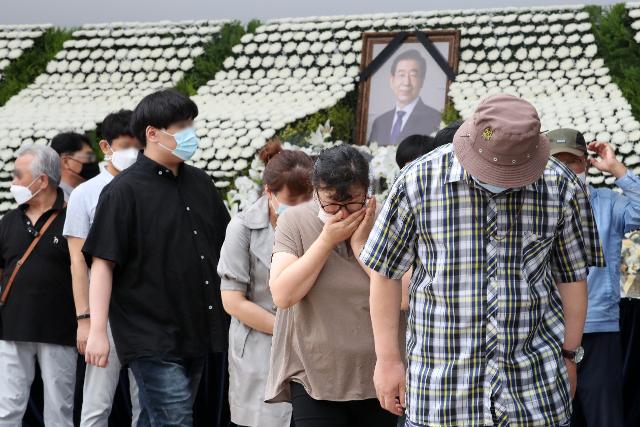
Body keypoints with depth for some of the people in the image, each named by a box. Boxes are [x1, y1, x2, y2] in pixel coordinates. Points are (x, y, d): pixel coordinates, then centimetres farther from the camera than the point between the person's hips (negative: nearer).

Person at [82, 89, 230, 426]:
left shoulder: (200, 183, 12)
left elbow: (224, 246, 22)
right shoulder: (124, 191, -8)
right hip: (151, 337, -7)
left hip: (196, 331, 7)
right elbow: (102, 263, -11)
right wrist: (97, 331, -17)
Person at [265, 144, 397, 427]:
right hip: (314, 379, -1)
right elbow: (282, 295, -13)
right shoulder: (295, 221, -1)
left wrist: (362, 244, -14)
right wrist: (327, 240, -14)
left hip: (376, 380, 1)